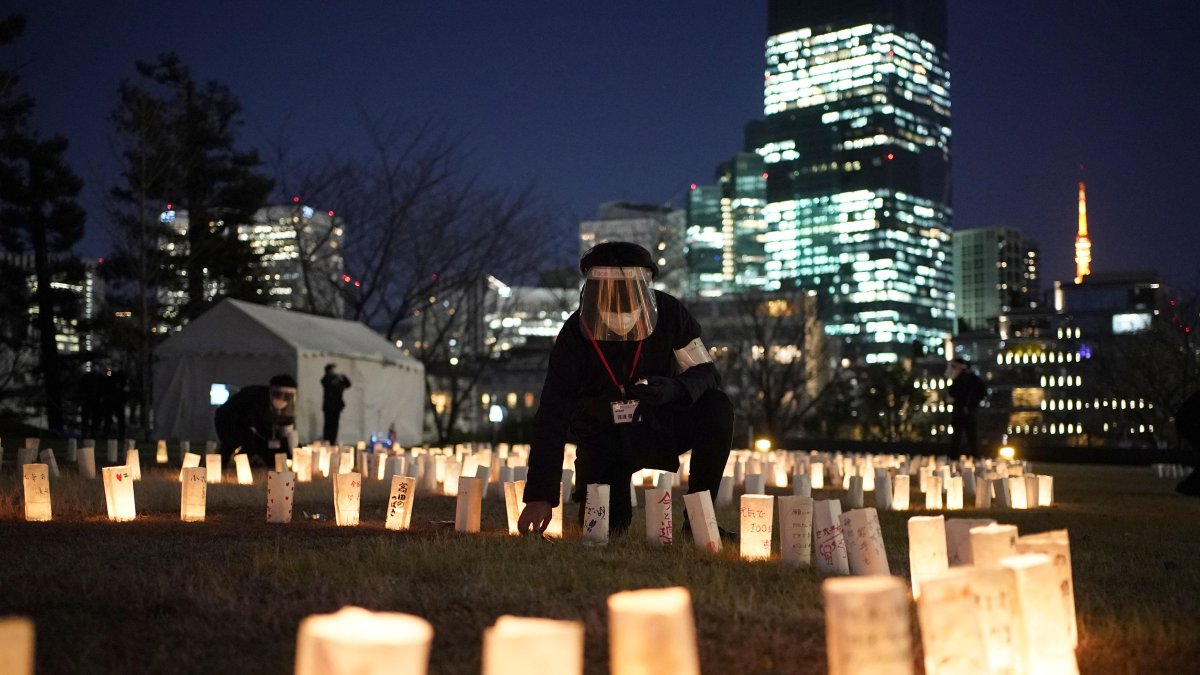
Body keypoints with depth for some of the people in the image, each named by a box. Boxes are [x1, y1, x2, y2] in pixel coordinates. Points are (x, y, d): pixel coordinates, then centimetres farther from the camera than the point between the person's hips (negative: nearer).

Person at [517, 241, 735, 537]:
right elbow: (552, 417, -23)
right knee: (604, 525, -14)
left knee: (717, 409, -26)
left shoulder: (669, 313, -19)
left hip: (659, 424, 1)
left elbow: (706, 372, -13)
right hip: (605, 439, -1)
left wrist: (675, 389, -38)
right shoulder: (575, 335, -22)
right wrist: (539, 496, -30)